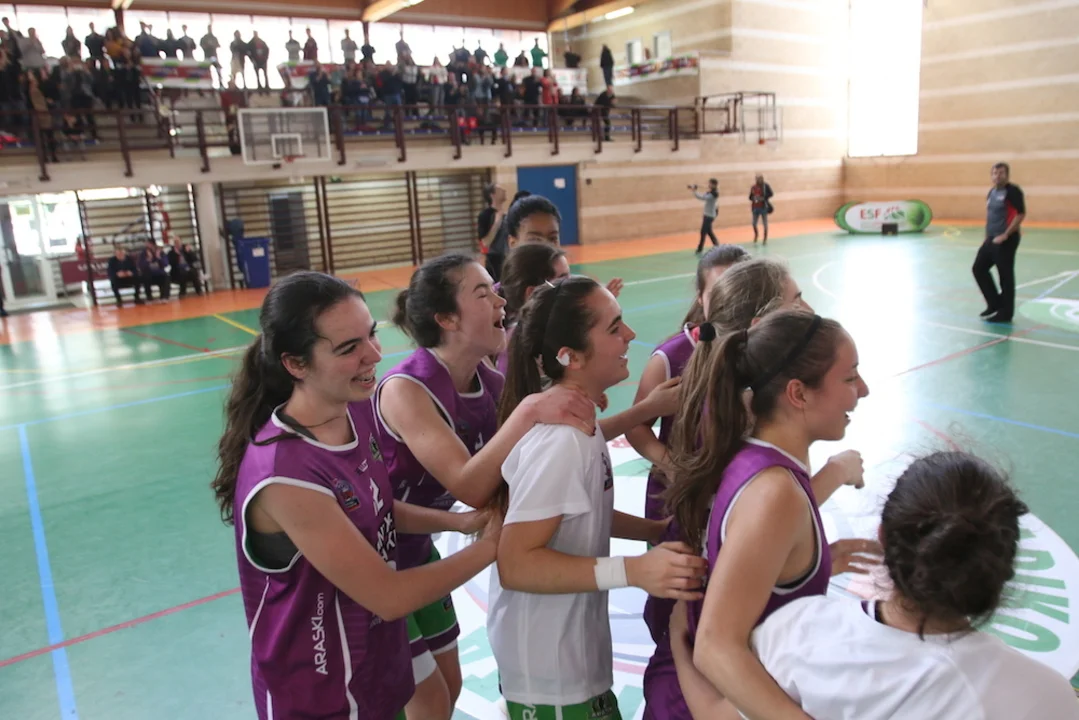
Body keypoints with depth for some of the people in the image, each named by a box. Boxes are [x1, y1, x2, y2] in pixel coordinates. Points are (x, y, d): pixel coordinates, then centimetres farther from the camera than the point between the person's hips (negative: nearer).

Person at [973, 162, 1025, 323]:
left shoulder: (1012, 191, -11)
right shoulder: (991, 192, 14)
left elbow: (1021, 214, -17)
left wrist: (1006, 235, -20)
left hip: (1006, 240, -9)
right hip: (991, 239, 9)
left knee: (1005, 276, -2)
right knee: (979, 268, 11)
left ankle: (1005, 314, 7)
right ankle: (995, 303, 24)